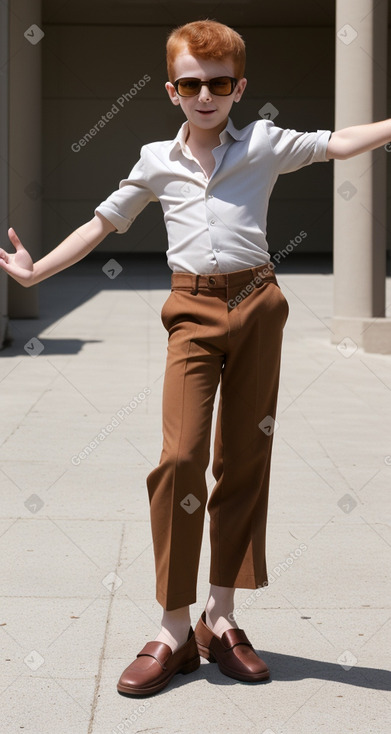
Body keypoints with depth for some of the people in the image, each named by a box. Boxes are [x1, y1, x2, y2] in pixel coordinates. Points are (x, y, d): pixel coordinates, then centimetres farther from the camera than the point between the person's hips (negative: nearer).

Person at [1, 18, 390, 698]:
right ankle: (174, 631, -3)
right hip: (194, 311, 0)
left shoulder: (263, 143, 8)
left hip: (256, 304, 1)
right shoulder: (157, 160, 12)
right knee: (181, 457, -12)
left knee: (245, 458, 5)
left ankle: (220, 618, 15)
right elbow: (103, 222, 18)